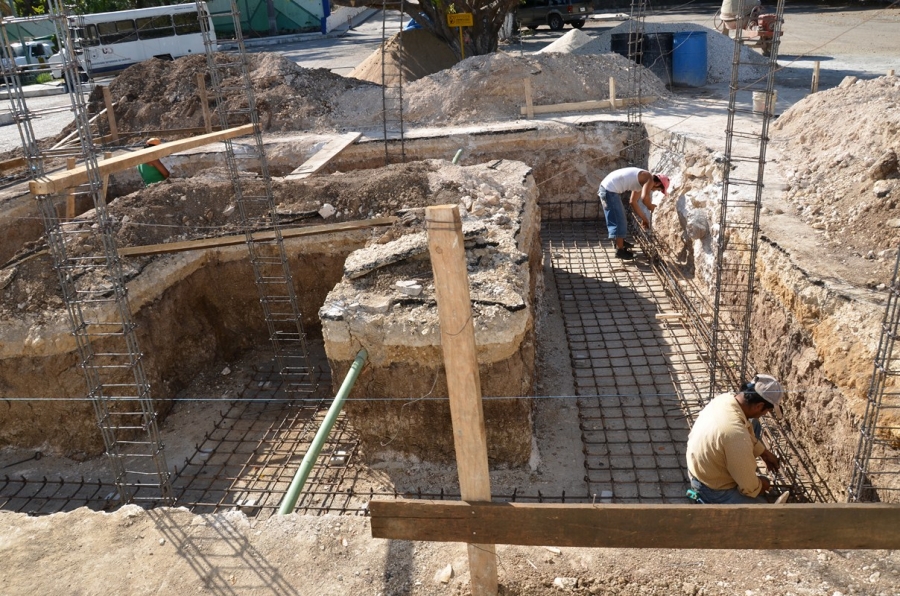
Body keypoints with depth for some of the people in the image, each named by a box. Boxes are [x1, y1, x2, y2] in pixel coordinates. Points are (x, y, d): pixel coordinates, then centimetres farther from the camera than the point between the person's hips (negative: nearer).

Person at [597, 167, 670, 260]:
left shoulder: (641, 181, 20)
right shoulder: (649, 179, -8)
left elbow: (633, 202, 28)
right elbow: (644, 198, -26)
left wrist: (644, 218, 31)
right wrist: (651, 207, -4)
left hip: (608, 188, 10)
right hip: (610, 190, -10)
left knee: (620, 218, 24)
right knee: (619, 221, 0)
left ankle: (620, 242, 41)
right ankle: (620, 250, 10)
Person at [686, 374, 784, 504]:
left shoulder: (726, 398, -14)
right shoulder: (736, 434, -39)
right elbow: (748, 486, -23)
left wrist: (764, 453, 14)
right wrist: (760, 486, -2)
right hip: (712, 490, -8)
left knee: (754, 425, 13)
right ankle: (709, 499, 1)